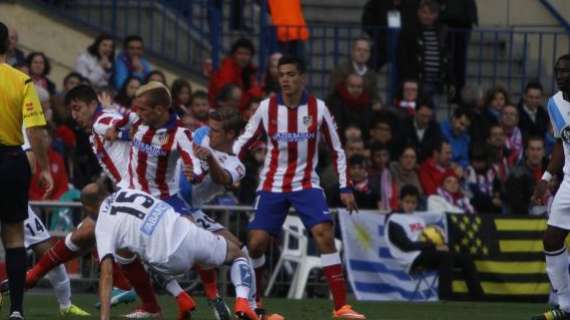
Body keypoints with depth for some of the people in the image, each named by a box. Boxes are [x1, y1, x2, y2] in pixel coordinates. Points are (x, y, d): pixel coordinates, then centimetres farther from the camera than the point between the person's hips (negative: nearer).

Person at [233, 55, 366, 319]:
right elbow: (244, 141, 3)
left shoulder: (317, 109, -5)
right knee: (256, 243, -7)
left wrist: (345, 188, -2)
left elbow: (336, 150, 2)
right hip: (272, 186, 1)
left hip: (306, 184, -1)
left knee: (325, 235, -19)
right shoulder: (266, 108, -4)